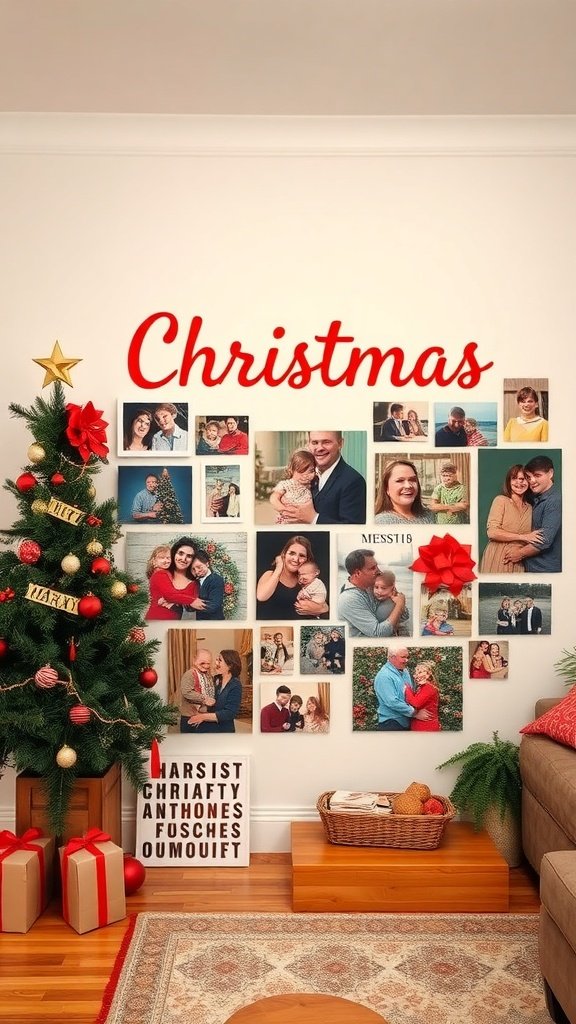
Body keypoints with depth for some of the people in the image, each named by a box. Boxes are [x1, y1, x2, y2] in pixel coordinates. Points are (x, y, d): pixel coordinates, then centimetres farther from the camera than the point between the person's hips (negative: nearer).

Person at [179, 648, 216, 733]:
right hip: (190, 717, -8)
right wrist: (204, 699, -28)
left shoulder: (208, 675, 9)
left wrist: (213, 700, 6)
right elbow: (186, 692, -29)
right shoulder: (190, 674, -18)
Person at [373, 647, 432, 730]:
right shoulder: (384, 676, -17)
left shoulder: (405, 672, 9)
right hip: (391, 723, -8)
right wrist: (415, 713, -19)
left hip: (406, 723, 8)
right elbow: (393, 702, -24)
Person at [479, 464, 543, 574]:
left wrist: (519, 550, -7)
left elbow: (530, 539, 14)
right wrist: (523, 537, -15)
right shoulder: (501, 500, -5)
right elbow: (492, 532, -14)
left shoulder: (529, 507, 10)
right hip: (497, 560, -4)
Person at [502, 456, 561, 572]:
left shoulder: (554, 501, -18)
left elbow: (545, 540, -22)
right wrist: (522, 547, -2)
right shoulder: (537, 498, 10)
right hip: (531, 565, 8)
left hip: (545, 568, -8)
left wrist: (520, 553, -11)